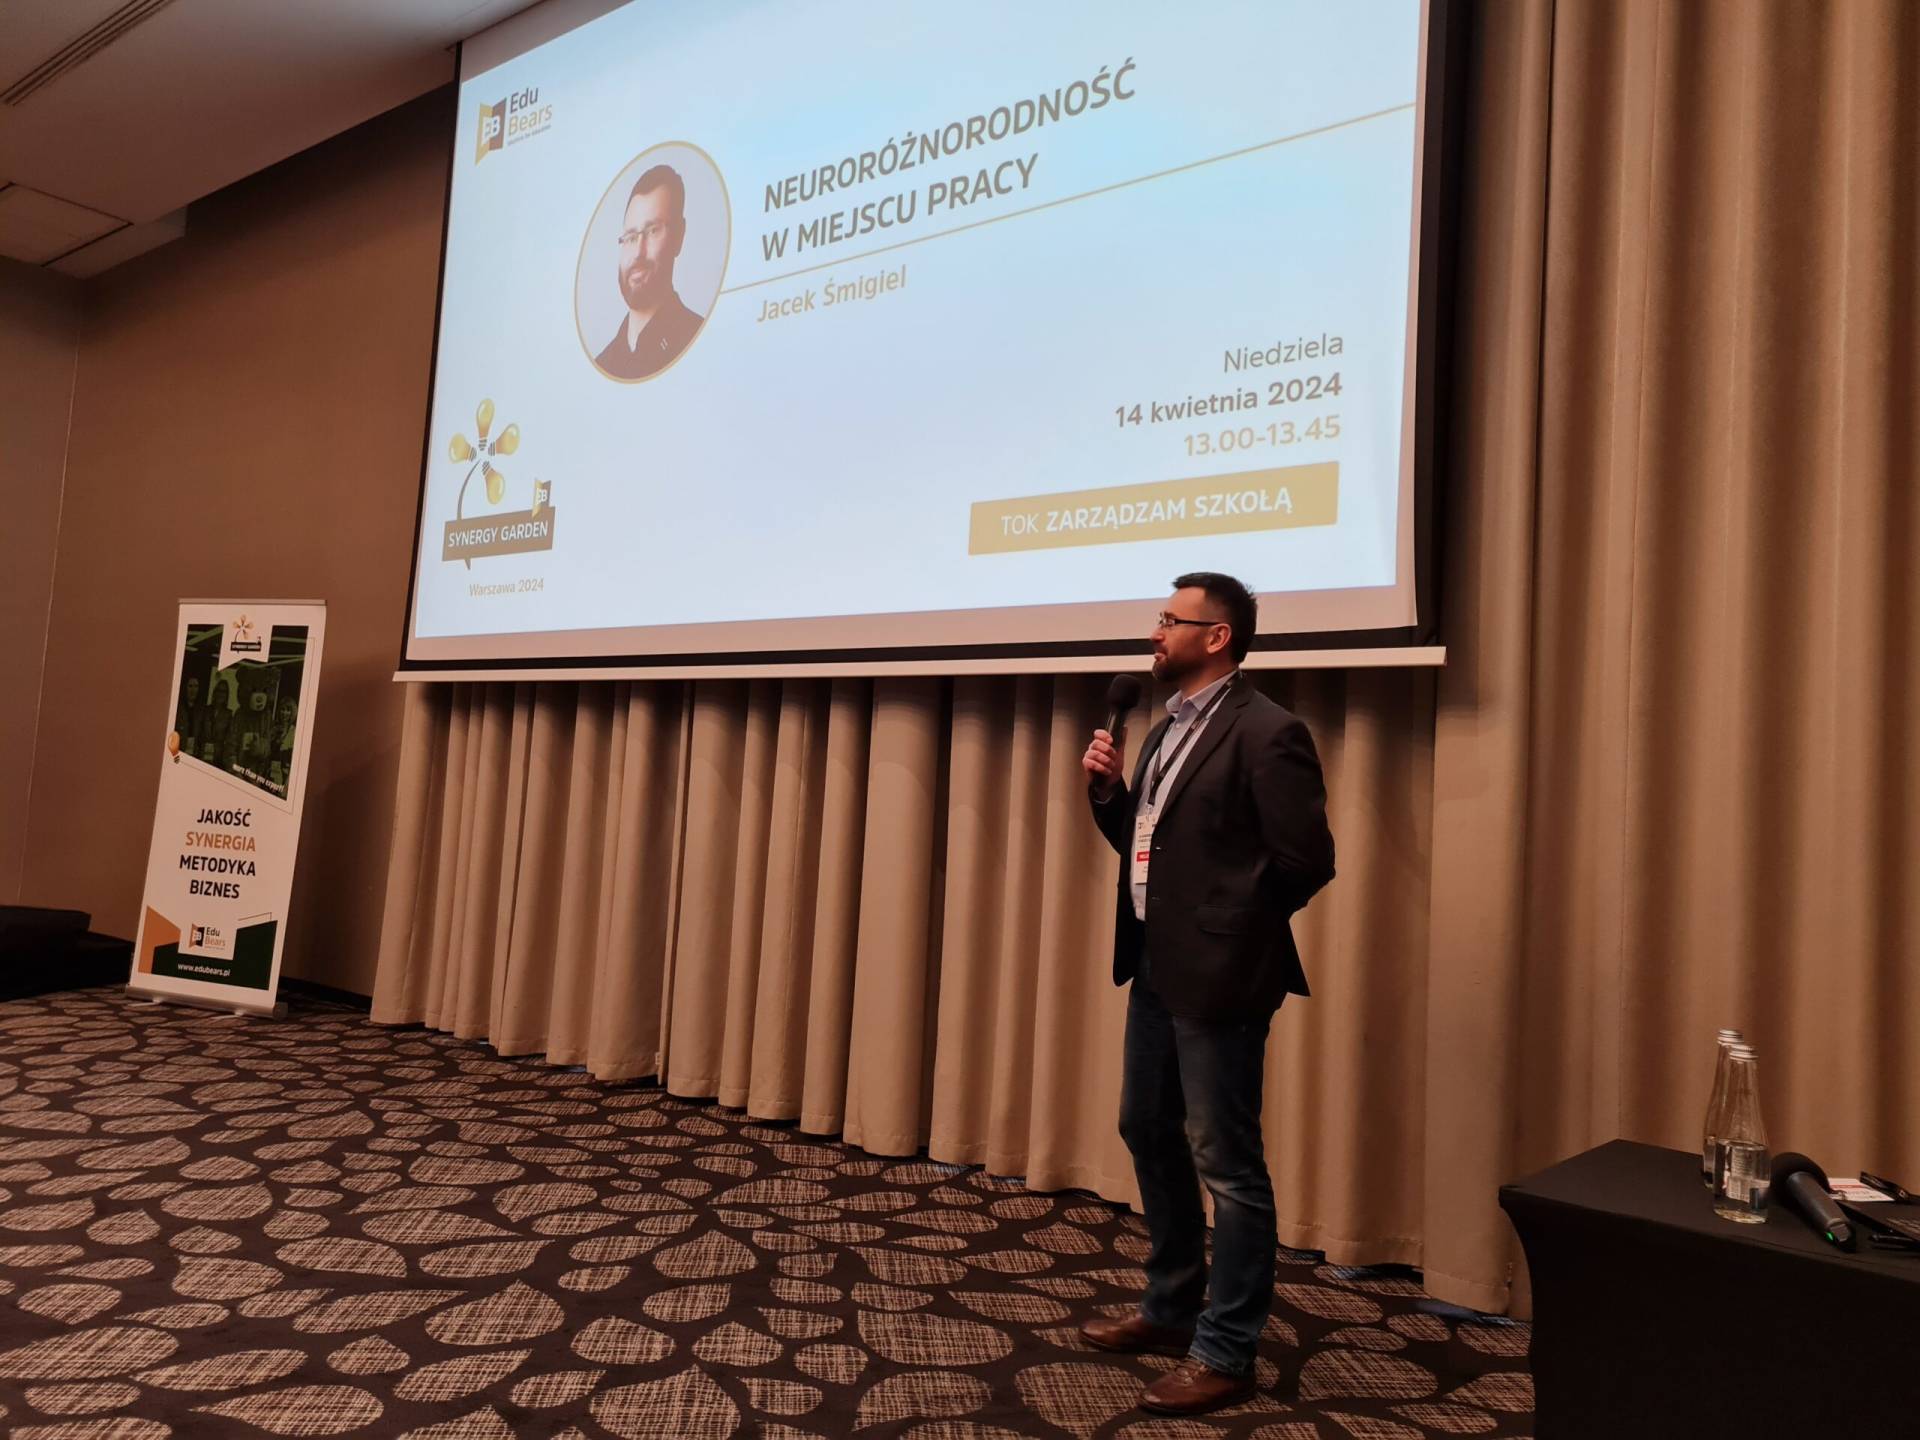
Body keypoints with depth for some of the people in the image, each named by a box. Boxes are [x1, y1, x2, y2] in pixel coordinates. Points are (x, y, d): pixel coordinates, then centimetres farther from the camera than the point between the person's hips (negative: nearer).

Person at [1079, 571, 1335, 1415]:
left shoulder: (1265, 733, -16)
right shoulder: (1168, 728, 12)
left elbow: (1307, 861, -17)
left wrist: (1230, 930, -6)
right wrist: (1108, 790, -1)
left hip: (1216, 978, -10)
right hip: (1156, 969, 10)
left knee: (1227, 1165, 3)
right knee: (1148, 1135, 19)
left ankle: (1224, 1353, 18)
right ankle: (1170, 1309, 37)